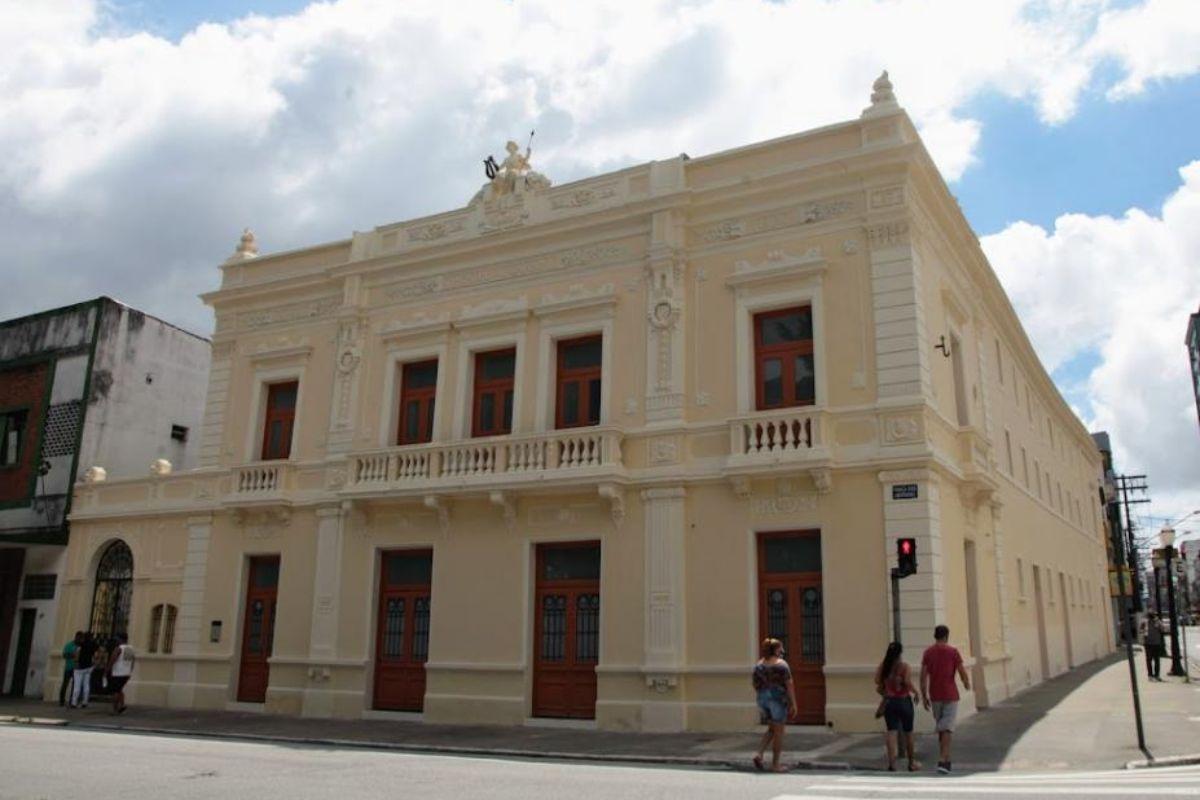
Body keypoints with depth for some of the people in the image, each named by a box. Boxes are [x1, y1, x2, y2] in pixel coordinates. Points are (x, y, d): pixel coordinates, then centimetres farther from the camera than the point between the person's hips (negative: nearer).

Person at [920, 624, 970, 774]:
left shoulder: (928, 652, 1)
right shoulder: (953, 651, -8)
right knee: (947, 729, -4)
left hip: (935, 696, 4)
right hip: (950, 695, -3)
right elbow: (962, 672, -7)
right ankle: (942, 761, -15)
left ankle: (946, 760, 24)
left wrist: (924, 696, 5)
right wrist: (967, 684, 15)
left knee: (941, 728, 17)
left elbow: (923, 676, -2)